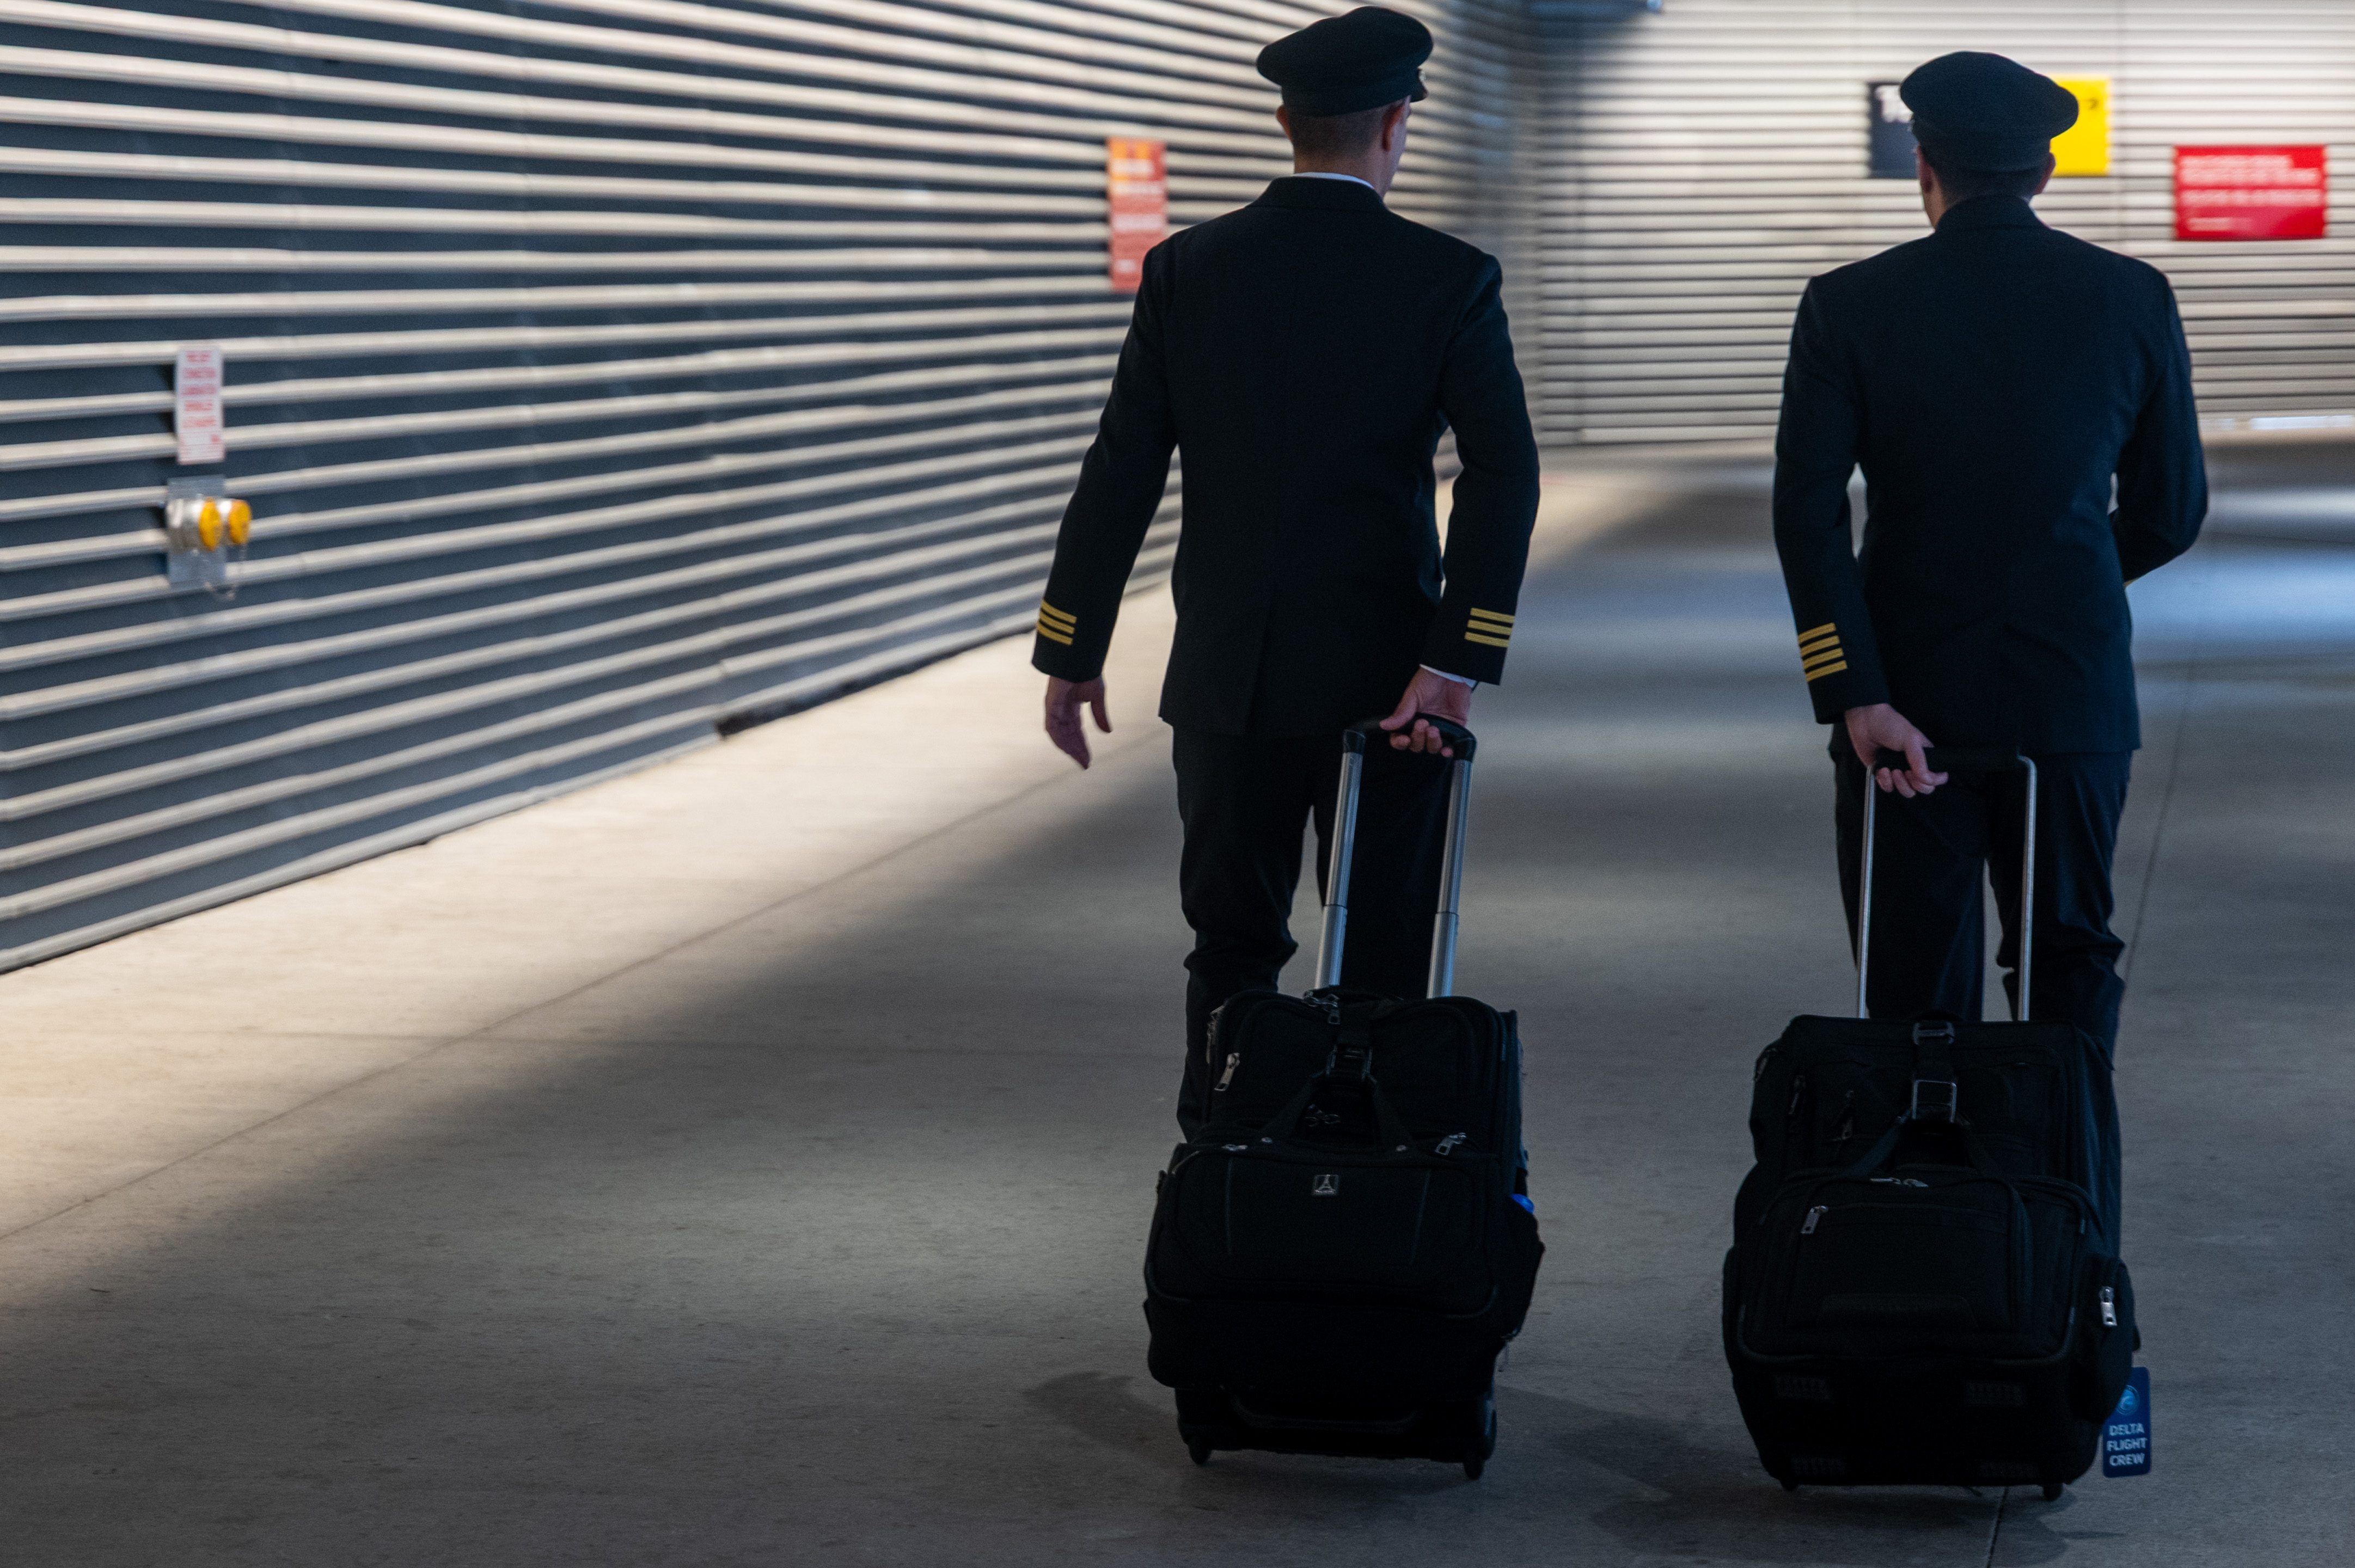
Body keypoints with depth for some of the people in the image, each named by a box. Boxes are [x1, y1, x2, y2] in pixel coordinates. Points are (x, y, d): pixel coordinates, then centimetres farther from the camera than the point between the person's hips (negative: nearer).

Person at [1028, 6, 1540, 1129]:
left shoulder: (1189, 269, -1)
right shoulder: (1448, 280, -6)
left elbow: (1121, 471, -1)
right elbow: (1503, 474, -17)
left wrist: (1070, 652, 5)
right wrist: (1458, 663, -17)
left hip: (1229, 674, 2)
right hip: (1383, 680, -2)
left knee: (1234, 950, 13)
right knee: (1384, 969, 7)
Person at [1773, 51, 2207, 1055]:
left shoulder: (1847, 306, -5)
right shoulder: (2134, 300, -1)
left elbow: (1806, 516, -12)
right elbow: (2171, 514, 6)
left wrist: (1856, 696, -13)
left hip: (1909, 705, -1)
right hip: (2076, 695, 1)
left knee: (1915, 984, 6)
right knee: (2070, 970, 12)